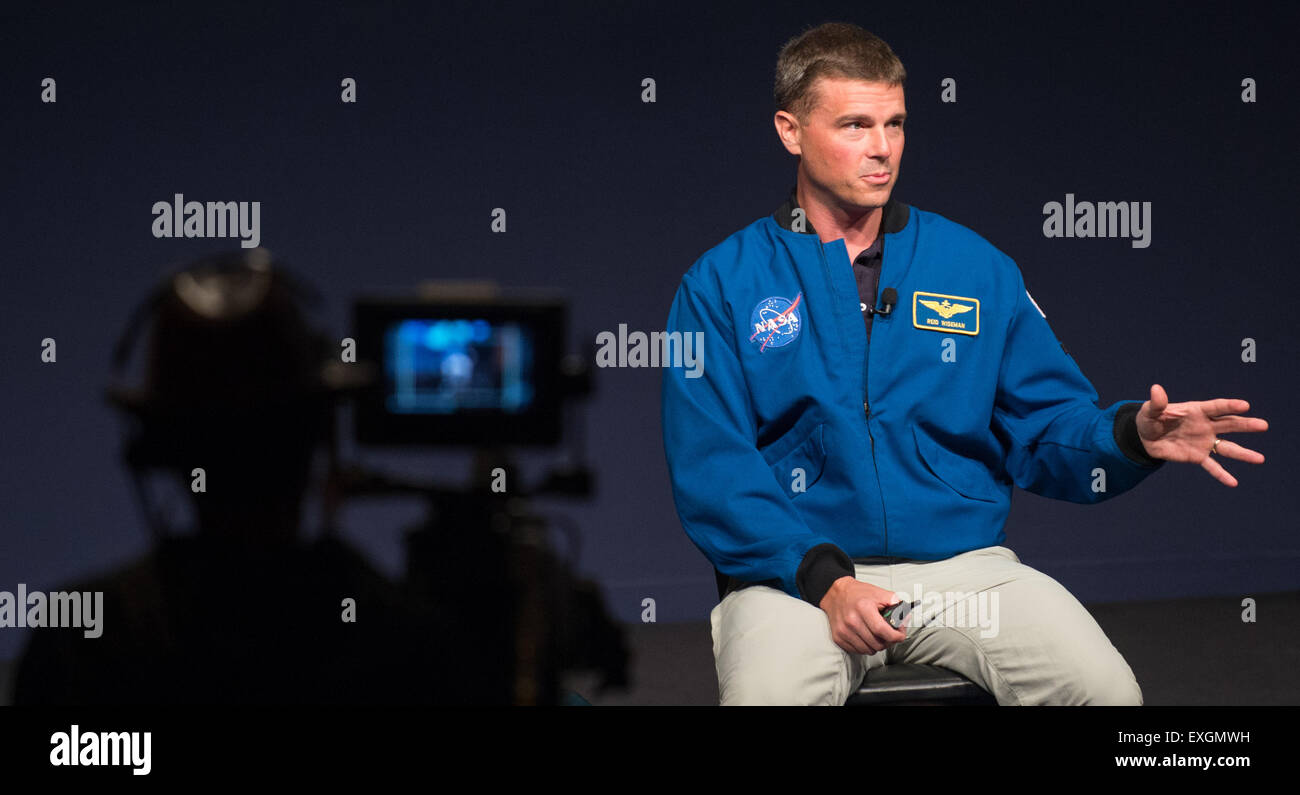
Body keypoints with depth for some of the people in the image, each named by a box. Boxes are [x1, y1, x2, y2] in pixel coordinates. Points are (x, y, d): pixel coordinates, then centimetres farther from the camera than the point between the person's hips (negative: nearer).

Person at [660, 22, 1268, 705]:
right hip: (796, 571, -2)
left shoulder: (977, 269, 13)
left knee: (1106, 689, -23)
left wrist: (1132, 436, -12)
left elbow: (1048, 429, 12)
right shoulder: (722, 284, 5)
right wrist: (824, 579, -18)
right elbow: (711, 469, -4)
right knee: (766, 696, -35)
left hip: (965, 560, 3)